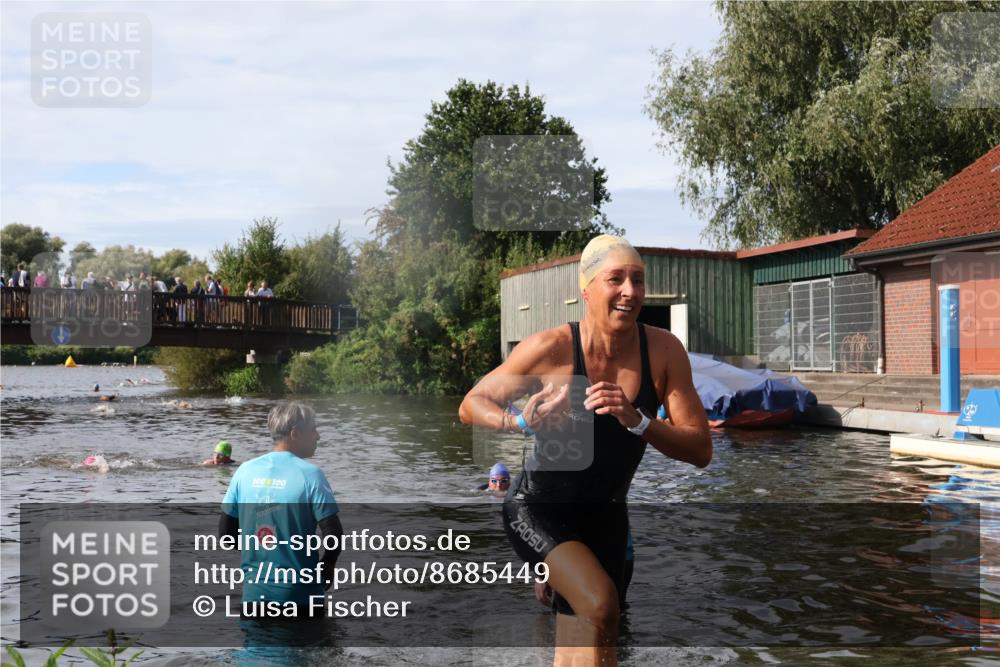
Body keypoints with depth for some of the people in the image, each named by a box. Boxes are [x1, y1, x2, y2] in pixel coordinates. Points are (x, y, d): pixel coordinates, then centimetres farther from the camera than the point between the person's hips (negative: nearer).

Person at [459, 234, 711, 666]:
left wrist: (636, 421, -30)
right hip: (537, 510, -4)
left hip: (605, 517, 4)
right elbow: (471, 406, -9)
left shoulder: (663, 351, -11)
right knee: (600, 607, -29)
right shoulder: (552, 348, -20)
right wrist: (520, 422, -31)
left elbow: (701, 450, -13)